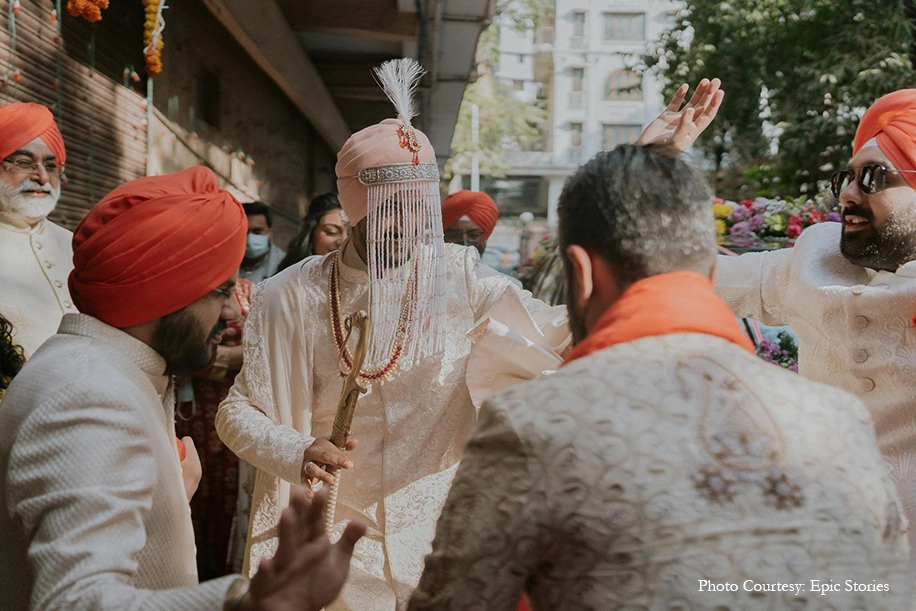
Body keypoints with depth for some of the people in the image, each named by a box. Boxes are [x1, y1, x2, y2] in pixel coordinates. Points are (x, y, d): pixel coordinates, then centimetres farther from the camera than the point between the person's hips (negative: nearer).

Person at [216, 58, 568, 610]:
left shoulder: (461, 277, -6)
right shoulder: (295, 297, -9)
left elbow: (561, 330, -15)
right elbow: (238, 412, -4)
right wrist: (295, 454, -24)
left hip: (442, 539, 1)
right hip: (334, 546, -1)